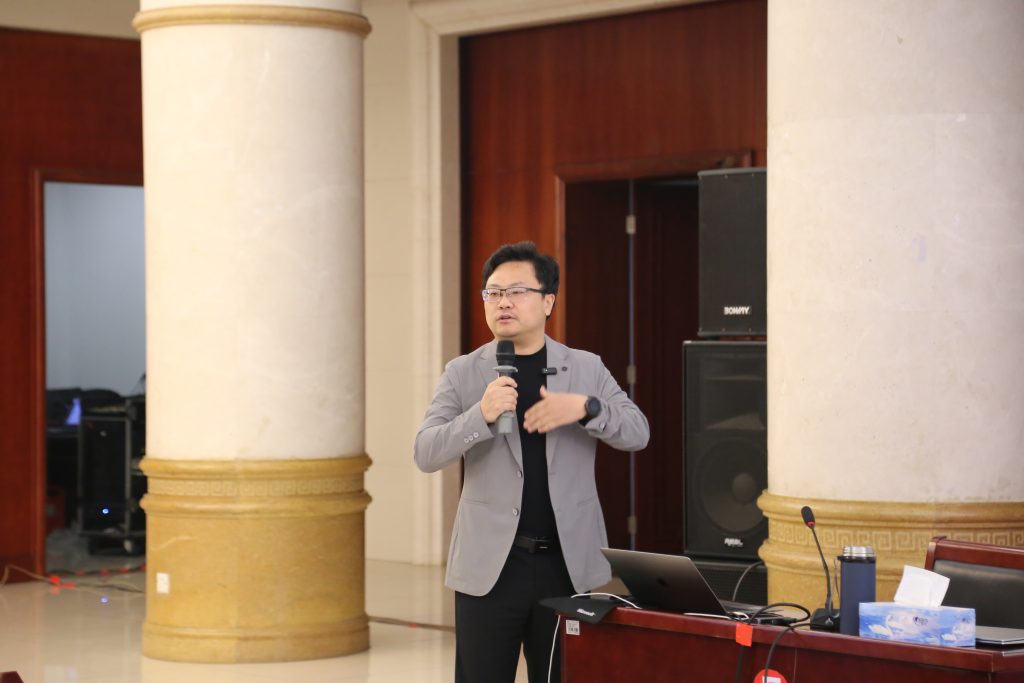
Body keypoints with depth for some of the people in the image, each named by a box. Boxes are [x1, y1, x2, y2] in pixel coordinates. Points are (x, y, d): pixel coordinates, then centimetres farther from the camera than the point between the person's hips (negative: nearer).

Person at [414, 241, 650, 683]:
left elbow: (637, 433, 1)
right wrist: (481, 415, -23)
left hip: (568, 563, 1)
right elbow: (426, 453, -5)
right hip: (490, 564, -1)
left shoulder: (586, 369, 8)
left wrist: (584, 408, -18)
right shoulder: (463, 373, 4)